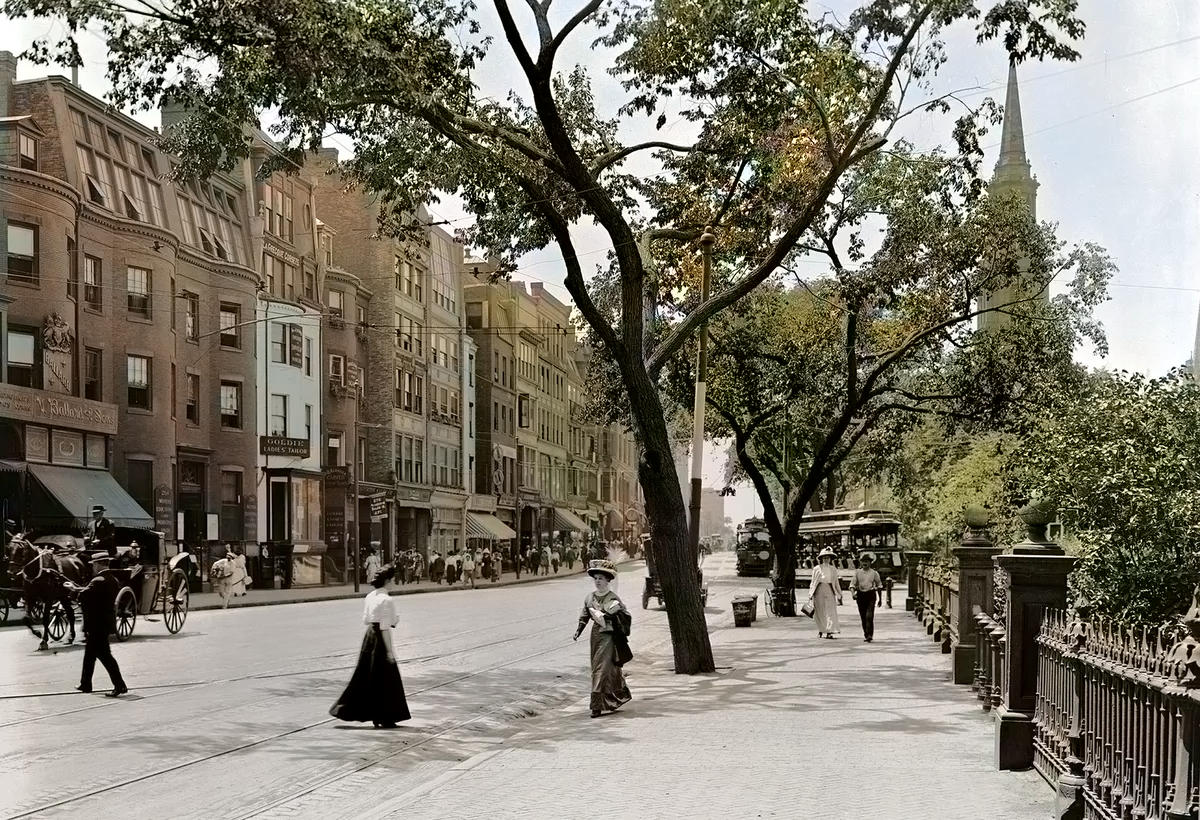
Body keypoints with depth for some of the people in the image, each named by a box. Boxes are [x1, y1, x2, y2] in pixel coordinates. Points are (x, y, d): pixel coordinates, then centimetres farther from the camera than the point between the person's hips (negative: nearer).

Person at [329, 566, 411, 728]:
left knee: (364, 677, 14)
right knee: (386, 679, 2)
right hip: (380, 637, -8)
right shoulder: (386, 600, -17)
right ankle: (386, 718, 8)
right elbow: (385, 627, -19)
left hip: (369, 635, 8)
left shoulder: (369, 596, 8)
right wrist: (389, 650, -16)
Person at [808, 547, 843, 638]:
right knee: (819, 612, 2)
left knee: (831, 611, -8)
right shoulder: (817, 569, 4)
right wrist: (810, 594, 4)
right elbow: (813, 582, 8)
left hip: (830, 590, 1)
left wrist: (839, 595, 15)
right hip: (819, 591, -1)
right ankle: (820, 631, 14)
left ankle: (829, 632, -11)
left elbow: (836, 582, 16)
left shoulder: (833, 569, 10)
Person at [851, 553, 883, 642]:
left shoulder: (874, 573, 1)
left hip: (871, 595, -2)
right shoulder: (857, 572, 4)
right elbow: (852, 584, 2)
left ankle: (870, 635, -17)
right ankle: (866, 635, 19)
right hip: (860, 595, 2)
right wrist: (853, 593, -19)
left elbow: (879, 585, 11)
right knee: (863, 617, 7)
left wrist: (879, 599, 12)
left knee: (869, 616, -16)